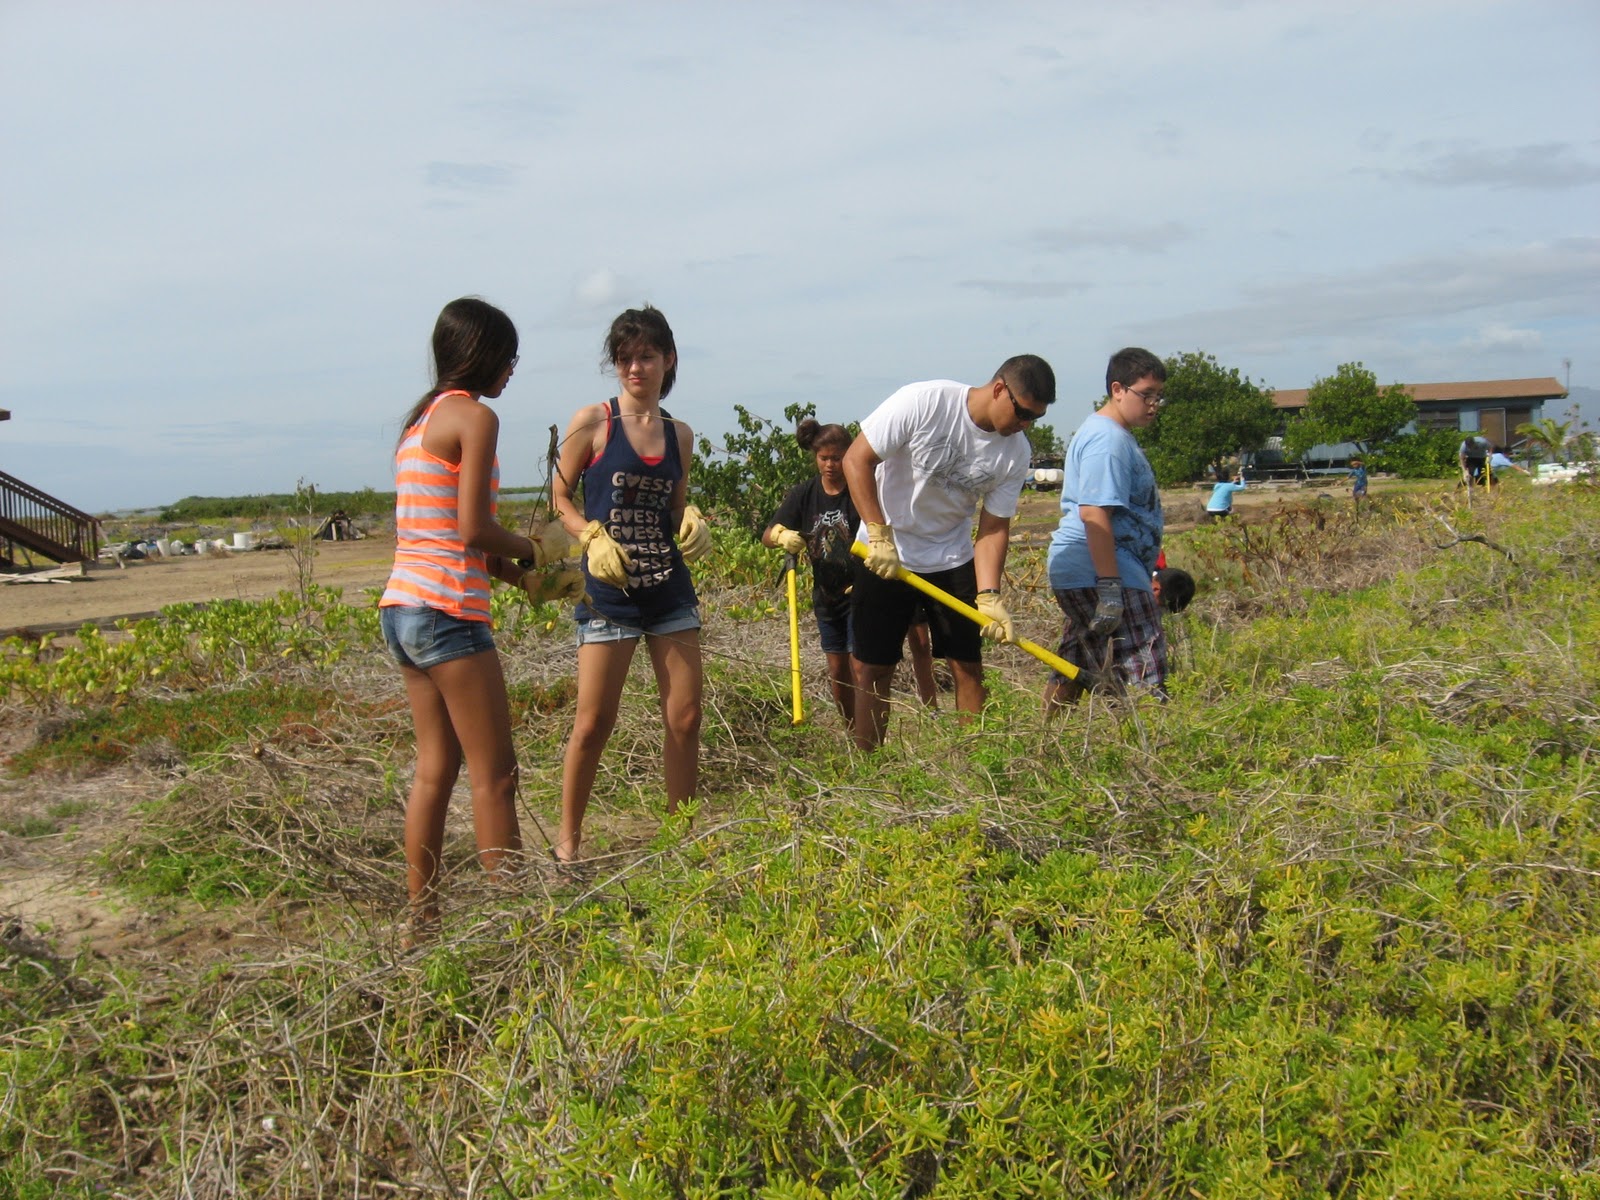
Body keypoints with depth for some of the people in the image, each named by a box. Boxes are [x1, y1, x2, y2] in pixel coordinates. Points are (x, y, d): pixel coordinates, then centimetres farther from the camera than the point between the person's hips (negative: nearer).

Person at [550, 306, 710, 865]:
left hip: (670, 587, 4)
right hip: (609, 590, -4)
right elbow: (560, 496, 0)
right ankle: (567, 838, 18)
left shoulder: (679, 434, 9)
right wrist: (594, 538, -15)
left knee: (685, 718, 4)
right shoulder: (593, 421, -4)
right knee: (593, 723, -1)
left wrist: (693, 524, -4)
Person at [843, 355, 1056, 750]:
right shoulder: (924, 401, -22)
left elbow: (994, 526, -5)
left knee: (968, 666, 2)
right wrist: (880, 536, -22)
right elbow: (856, 459, -18)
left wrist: (988, 596, -18)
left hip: (953, 558, 4)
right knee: (872, 669, -1)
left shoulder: (1015, 452, -8)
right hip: (883, 554, -4)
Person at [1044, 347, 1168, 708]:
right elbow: (1093, 514, -23)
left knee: (1075, 673, 16)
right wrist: (1110, 588, -27)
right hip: (1099, 572, -11)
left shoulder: (1111, 434, 20)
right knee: (1142, 681, -12)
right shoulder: (1108, 439, -14)